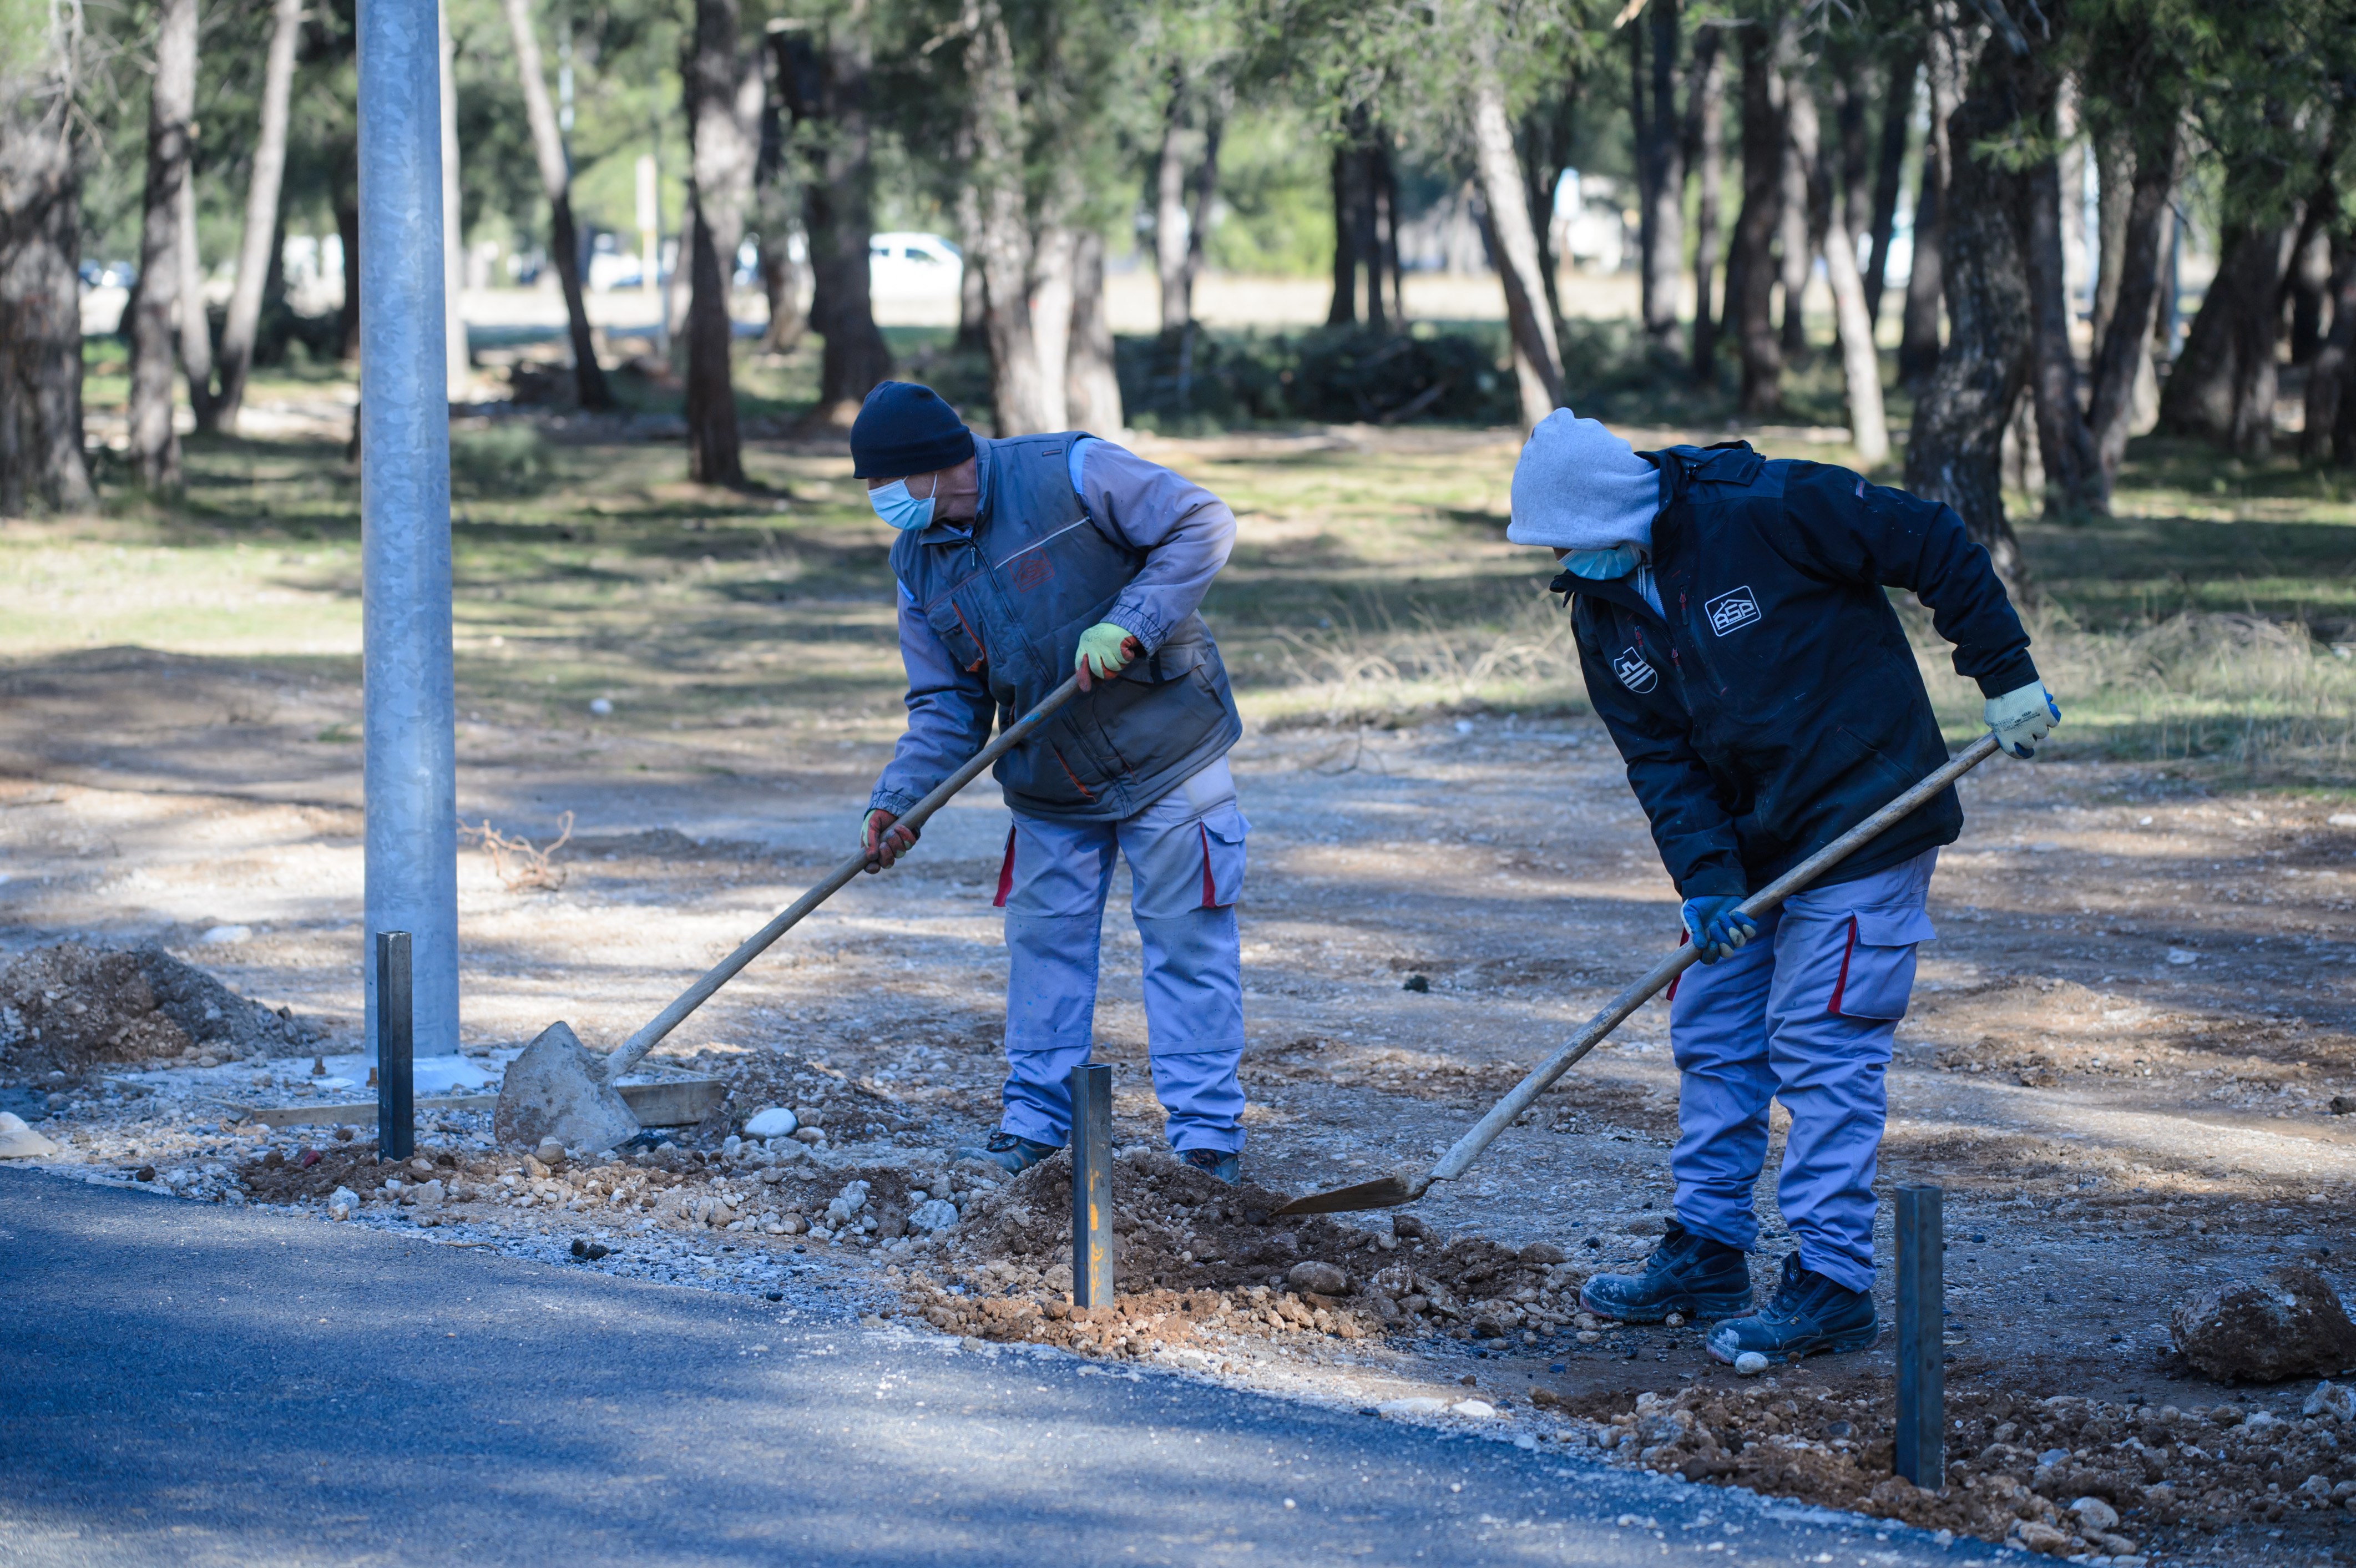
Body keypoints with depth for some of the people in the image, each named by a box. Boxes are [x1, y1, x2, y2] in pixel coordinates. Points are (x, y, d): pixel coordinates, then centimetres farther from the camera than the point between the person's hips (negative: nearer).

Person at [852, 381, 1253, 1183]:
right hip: (1048, 786, 6)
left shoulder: (1069, 473, -18)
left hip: (1165, 753, -6)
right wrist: (900, 800, -11)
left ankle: (1206, 1129, 4)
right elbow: (946, 705, 4)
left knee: (1185, 937, -1)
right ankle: (1035, 1115, 21)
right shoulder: (917, 562, 1)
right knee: (1044, 937, 9)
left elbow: (1202, 524, -16)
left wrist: (1129, 623, -26)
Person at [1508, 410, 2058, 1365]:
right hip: (1750, 844, 7)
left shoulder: (1768, 512, -20)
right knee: (1711, 1036, 11)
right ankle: (1706, 1254, 23)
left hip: (1866, 823, -7)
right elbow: (1659, 758, 0)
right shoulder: (1602, 614, 1)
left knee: (1822, 1049, -8)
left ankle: (1830, 1285, -4)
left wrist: (2007, 676, -13)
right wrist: (1705, 879, -14)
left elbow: (1935, 547, -13)